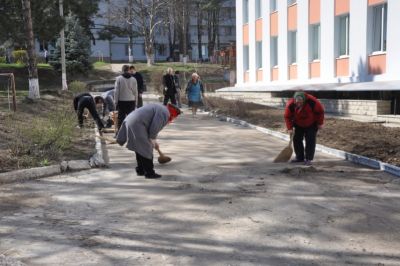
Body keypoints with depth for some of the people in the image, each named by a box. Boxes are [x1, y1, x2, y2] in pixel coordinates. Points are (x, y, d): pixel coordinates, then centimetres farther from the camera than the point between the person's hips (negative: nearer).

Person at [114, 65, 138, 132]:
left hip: (121, 101, -1)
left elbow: (116, 91, -4)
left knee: (121, 118, 4)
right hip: (131, 101, 1)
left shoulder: (119, 79, -4)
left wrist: (115, 102, 1)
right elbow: (135, 92, 4)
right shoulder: (133, 79, 1)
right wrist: (135, 102, 12)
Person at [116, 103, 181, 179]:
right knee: (146, 150, -4)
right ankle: (149, 173, 4)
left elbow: (153, 127, 31)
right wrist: (152, 140, -2)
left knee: (140, 149, 20)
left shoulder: (160, 108, 23)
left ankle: (140, 170, 30)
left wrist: (153, 141, 37)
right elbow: (154, 128, -16)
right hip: (137, 125, -11)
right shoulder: (164, 112, -10)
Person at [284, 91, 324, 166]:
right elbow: (287, 117, -13)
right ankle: (299, 157, 13)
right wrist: (290, 128, -18)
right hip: (298, 125, 3)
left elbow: (320, 111, -17)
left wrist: (320, 123, -11)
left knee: (310, 140, -10)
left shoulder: (312, 101, -32)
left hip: (311, 124, -3)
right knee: (296, 139, 1)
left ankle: (308, 159, -6)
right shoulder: (290, 105, -27)